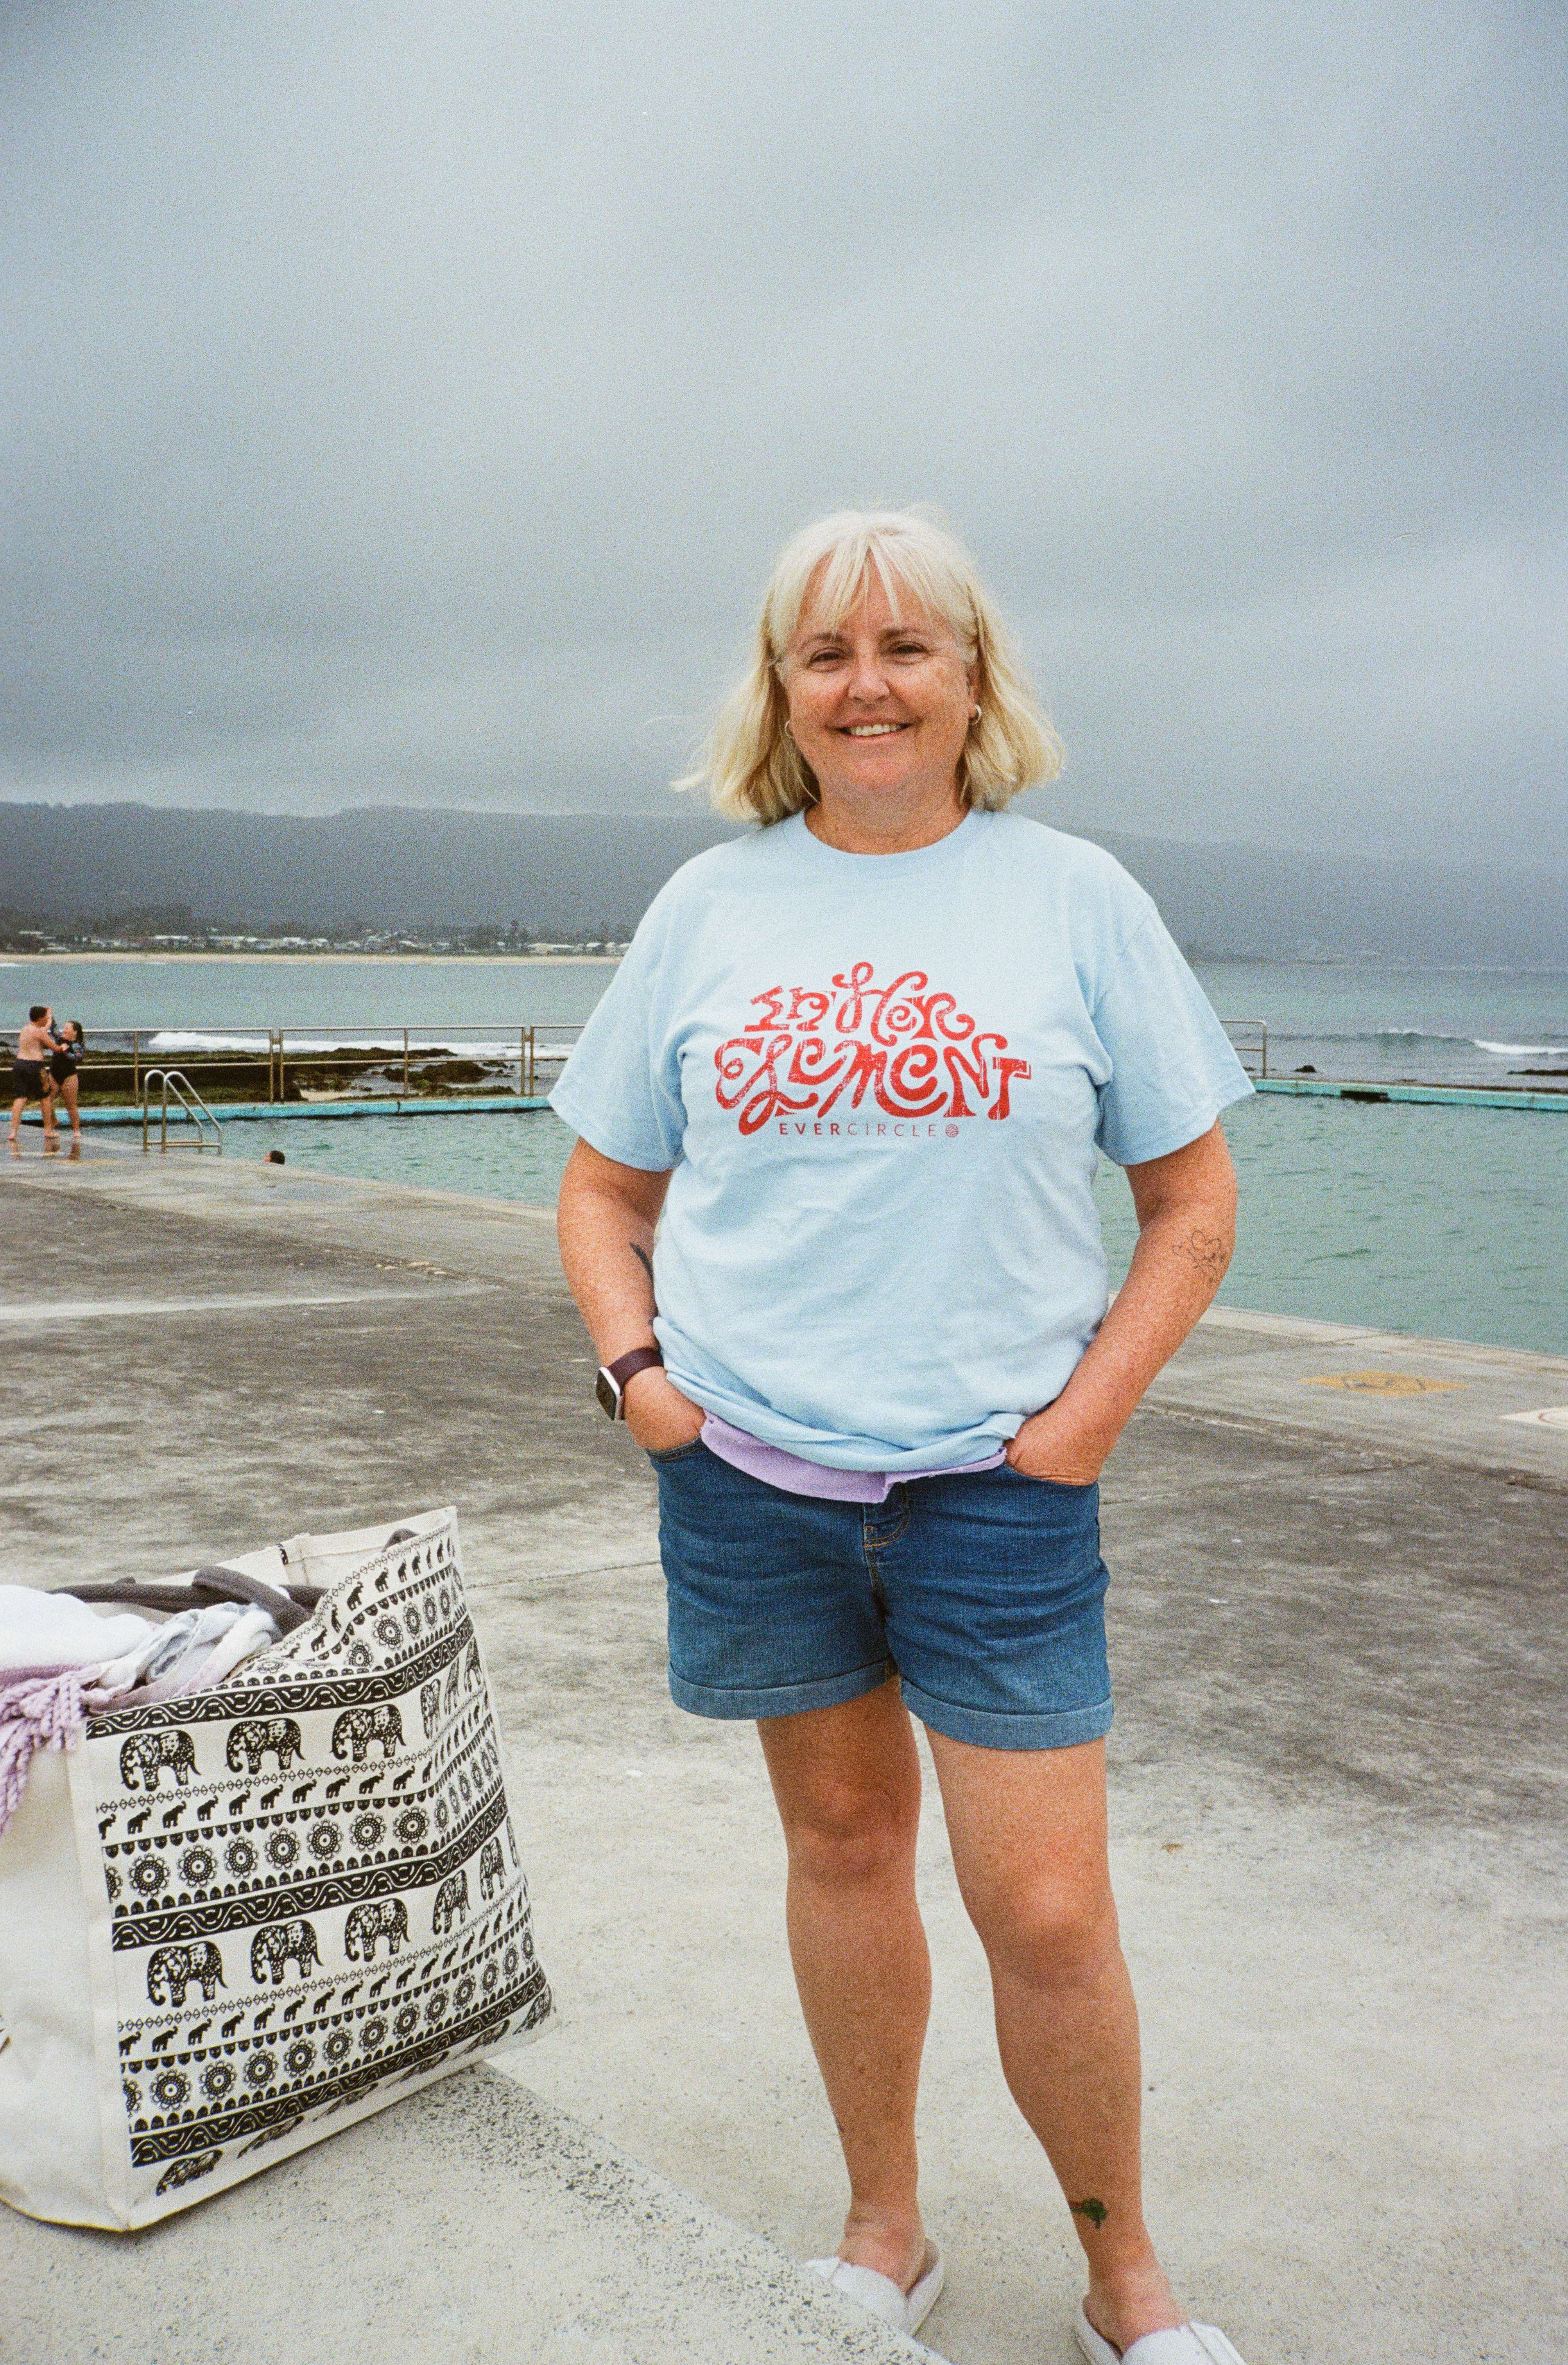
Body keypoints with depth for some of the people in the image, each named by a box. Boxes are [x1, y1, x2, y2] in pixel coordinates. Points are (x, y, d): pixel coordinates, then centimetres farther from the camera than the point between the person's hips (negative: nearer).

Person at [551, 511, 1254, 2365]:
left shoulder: (1074, 895, 2)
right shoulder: (709, 906, 6)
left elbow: (1195, 1196, 5)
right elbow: (605, 1184, 13)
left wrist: (1093, 1408, -5)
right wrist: (632, 1363, -3)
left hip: (995, 1483, -2)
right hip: (747, 1472, 2)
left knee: (1049, 1915, -1)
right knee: (841, 1844, 15)